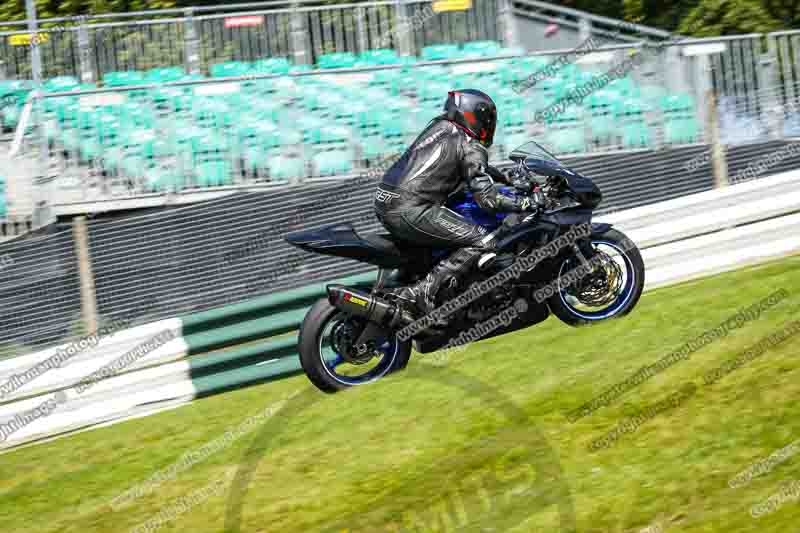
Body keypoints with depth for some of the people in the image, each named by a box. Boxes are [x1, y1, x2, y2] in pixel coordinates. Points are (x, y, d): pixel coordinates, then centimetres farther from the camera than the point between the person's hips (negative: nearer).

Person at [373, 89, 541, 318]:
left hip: (385, 206, 9)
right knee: (483, 242, -7)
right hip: (411, 211, -9)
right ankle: (421, 292, -18)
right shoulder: (470, 146, -5)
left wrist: (510, 180, 39)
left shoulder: (439, 125, 21)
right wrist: (526, 203, 2)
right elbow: (488, 199, -11)